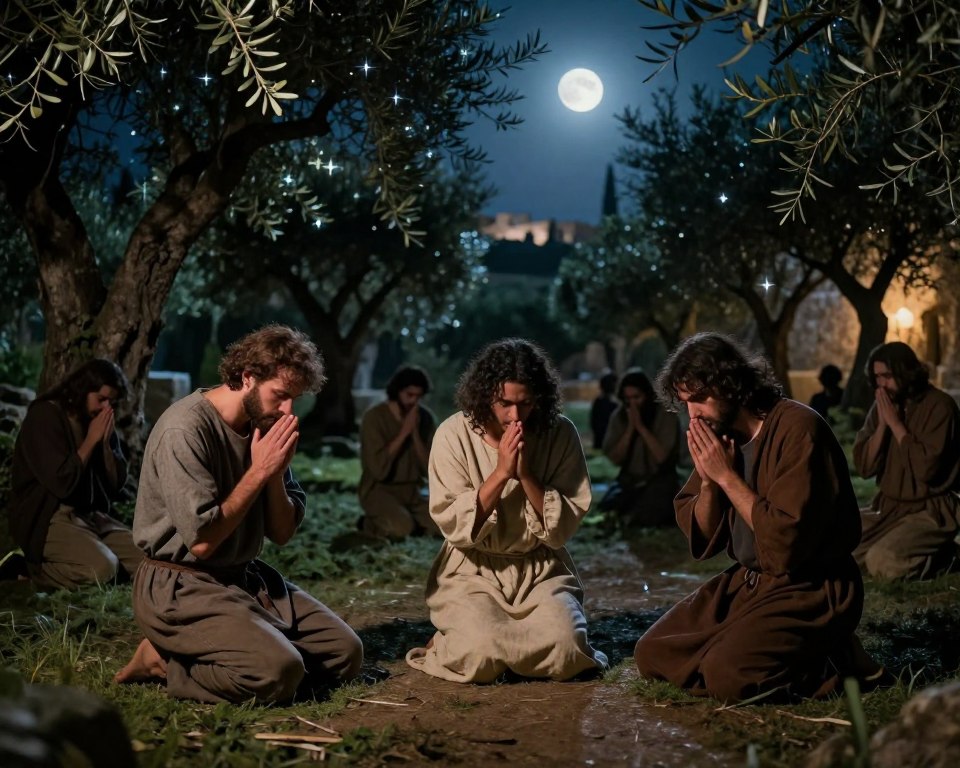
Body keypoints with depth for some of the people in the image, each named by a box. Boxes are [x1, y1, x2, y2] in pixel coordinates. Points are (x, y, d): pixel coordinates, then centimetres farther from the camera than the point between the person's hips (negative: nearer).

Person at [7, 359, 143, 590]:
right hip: (46, 520, -8)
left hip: (93, 516, 8)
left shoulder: (100, 423, 8)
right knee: (102, 568, -30)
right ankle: (36, 567, -4)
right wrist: (91, 440, -15)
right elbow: (61, 483, -24)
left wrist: (105, 442, -7)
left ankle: (60, 564, 2)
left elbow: (116, 485, 6)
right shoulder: (45, 417, -13)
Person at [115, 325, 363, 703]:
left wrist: (276, 471, -11)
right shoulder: (186, 428, -18)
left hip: (245, 576, 9)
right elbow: (201, 541, -22)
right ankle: (167, 661, -4)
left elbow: (282, 533, 6)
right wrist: (258, 472, -18)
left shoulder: (263, 427, 6)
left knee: (346, 653, 0)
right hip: (181, 587, -9)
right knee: (281, 672, -27)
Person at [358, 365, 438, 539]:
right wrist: (404, 432, -21)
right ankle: (371, 523, -2)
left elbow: (428, 469, -4)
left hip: (412, 491, 5)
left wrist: (415, 433, -16)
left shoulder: (425, 418, 1)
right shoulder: (374, 417, -13)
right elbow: (379, 469, -22)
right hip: (379, 490, -5)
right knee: (401, 528, -32)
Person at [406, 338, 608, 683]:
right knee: (480, 654, -28)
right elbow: (454, 527, -14)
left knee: (564, 649, -25)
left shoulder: (561, 434, -7)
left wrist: (526, 475, -21)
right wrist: (501, 473, -23)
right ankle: (457, 644, 8)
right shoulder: (453, 434, -10)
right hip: (472, 571, -2)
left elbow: (562, 530, -8)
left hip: (542, 570, 2)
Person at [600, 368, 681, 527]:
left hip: (659, 480, -3)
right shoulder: (618, 417, 0)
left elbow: (661, 456, -21)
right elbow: (615, 459, -6)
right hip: (629, 480, 3)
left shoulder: (666, 416, -10)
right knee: (607, 510, -24)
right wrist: (630, 428, -16)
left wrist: (640, 426, -21)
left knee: (645, 517, -29)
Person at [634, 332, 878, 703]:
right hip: (747, 582, 8)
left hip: (810, 589, -8)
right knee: (652, 655, 2)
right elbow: (702, 540, 6)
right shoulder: (717, 435, 4)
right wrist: (708, 480, -11)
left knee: (727, 675, -25)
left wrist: (727, 476, -19)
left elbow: (786, 543, -26)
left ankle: (833, 661, -2)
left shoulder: (797, 428, -19)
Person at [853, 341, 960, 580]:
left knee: (881, 563, -27)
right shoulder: (882, 406, 4)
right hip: (888, 506, 7)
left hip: (931, 510, -7)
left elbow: (927, 468, -25)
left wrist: (895, 423, -19)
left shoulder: (938, 405, -16)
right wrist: (882, 423, -13)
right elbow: (864, 466, -2)